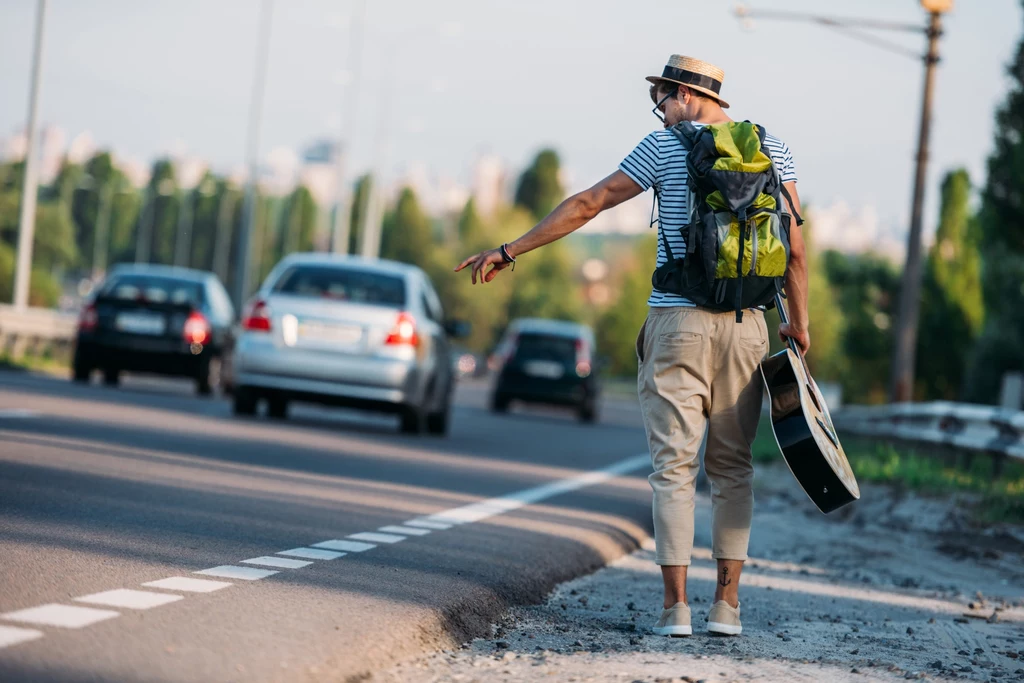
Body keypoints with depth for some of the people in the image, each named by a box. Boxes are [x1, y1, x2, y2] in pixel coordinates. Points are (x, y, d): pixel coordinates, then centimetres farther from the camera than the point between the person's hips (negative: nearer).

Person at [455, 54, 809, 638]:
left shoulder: (665, 146, 0)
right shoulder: (773, 148, 9)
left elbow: (587, 205, 2)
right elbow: (794, 245, 5)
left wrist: (510, 251, 8)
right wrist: (799, 322, 13)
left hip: (677, 322, -3)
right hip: (747, 326, 3)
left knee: (674, 465, 0)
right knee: (732, 466, 10)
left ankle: (677, 604, -5)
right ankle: (728, 603, 6)